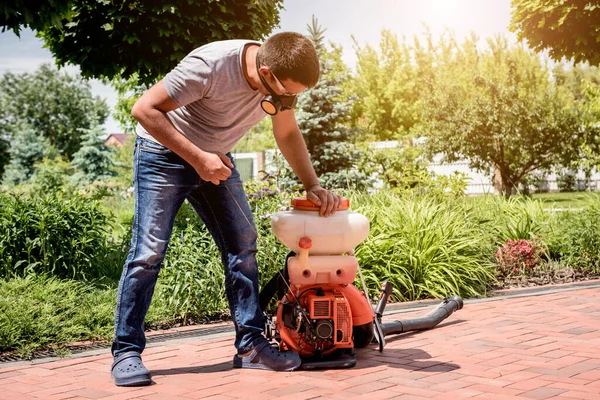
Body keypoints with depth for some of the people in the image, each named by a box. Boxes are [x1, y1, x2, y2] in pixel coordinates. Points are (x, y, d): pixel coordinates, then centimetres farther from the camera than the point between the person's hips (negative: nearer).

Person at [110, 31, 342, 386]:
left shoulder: (282, 79, -11)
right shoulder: (211, 66, -33)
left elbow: (288, 134, 5)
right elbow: (145, 109, -27)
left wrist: (313, 185, -7)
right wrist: (197, 158, -30)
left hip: (216, 160, 6)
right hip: (164, 154, -6)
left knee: (243, 245, -3)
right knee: (148, 251, -12)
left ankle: (251, 344, 2)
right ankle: (126, 351, -3)